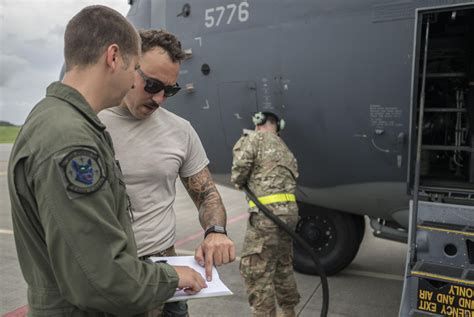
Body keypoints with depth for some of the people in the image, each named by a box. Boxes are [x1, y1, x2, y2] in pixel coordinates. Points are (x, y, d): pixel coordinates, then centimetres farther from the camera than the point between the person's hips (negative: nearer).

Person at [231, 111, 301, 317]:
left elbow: (240, 170, -12)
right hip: (289, 210, 9)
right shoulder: (284, 149, 25)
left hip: (267, 212, -9)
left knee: (255, 270, -1)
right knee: (283, 265, 23)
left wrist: (238, 182, 10)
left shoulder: (254, 138, 1)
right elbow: (292, 176, 15)